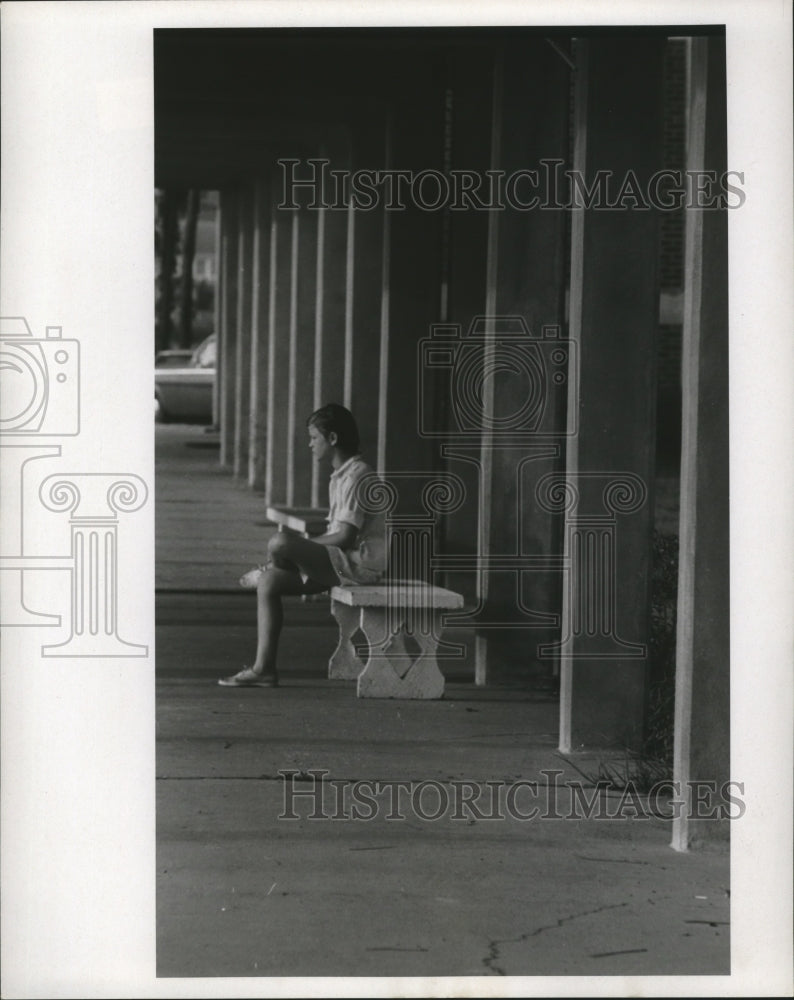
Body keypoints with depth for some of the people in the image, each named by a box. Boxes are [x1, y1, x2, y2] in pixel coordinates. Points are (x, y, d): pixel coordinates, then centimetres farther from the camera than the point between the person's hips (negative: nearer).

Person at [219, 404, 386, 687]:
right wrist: (299, 554, 6)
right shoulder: (339, 477, 18)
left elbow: (345, 537, -21)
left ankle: (261, 573, 11)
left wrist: (295, 548, -12)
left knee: (279, 543, -27)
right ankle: (263, 668, -3)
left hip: (361, 561, -10)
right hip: (340, 562, 10)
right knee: (269, 583, 1)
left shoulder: (356, 477, -15)